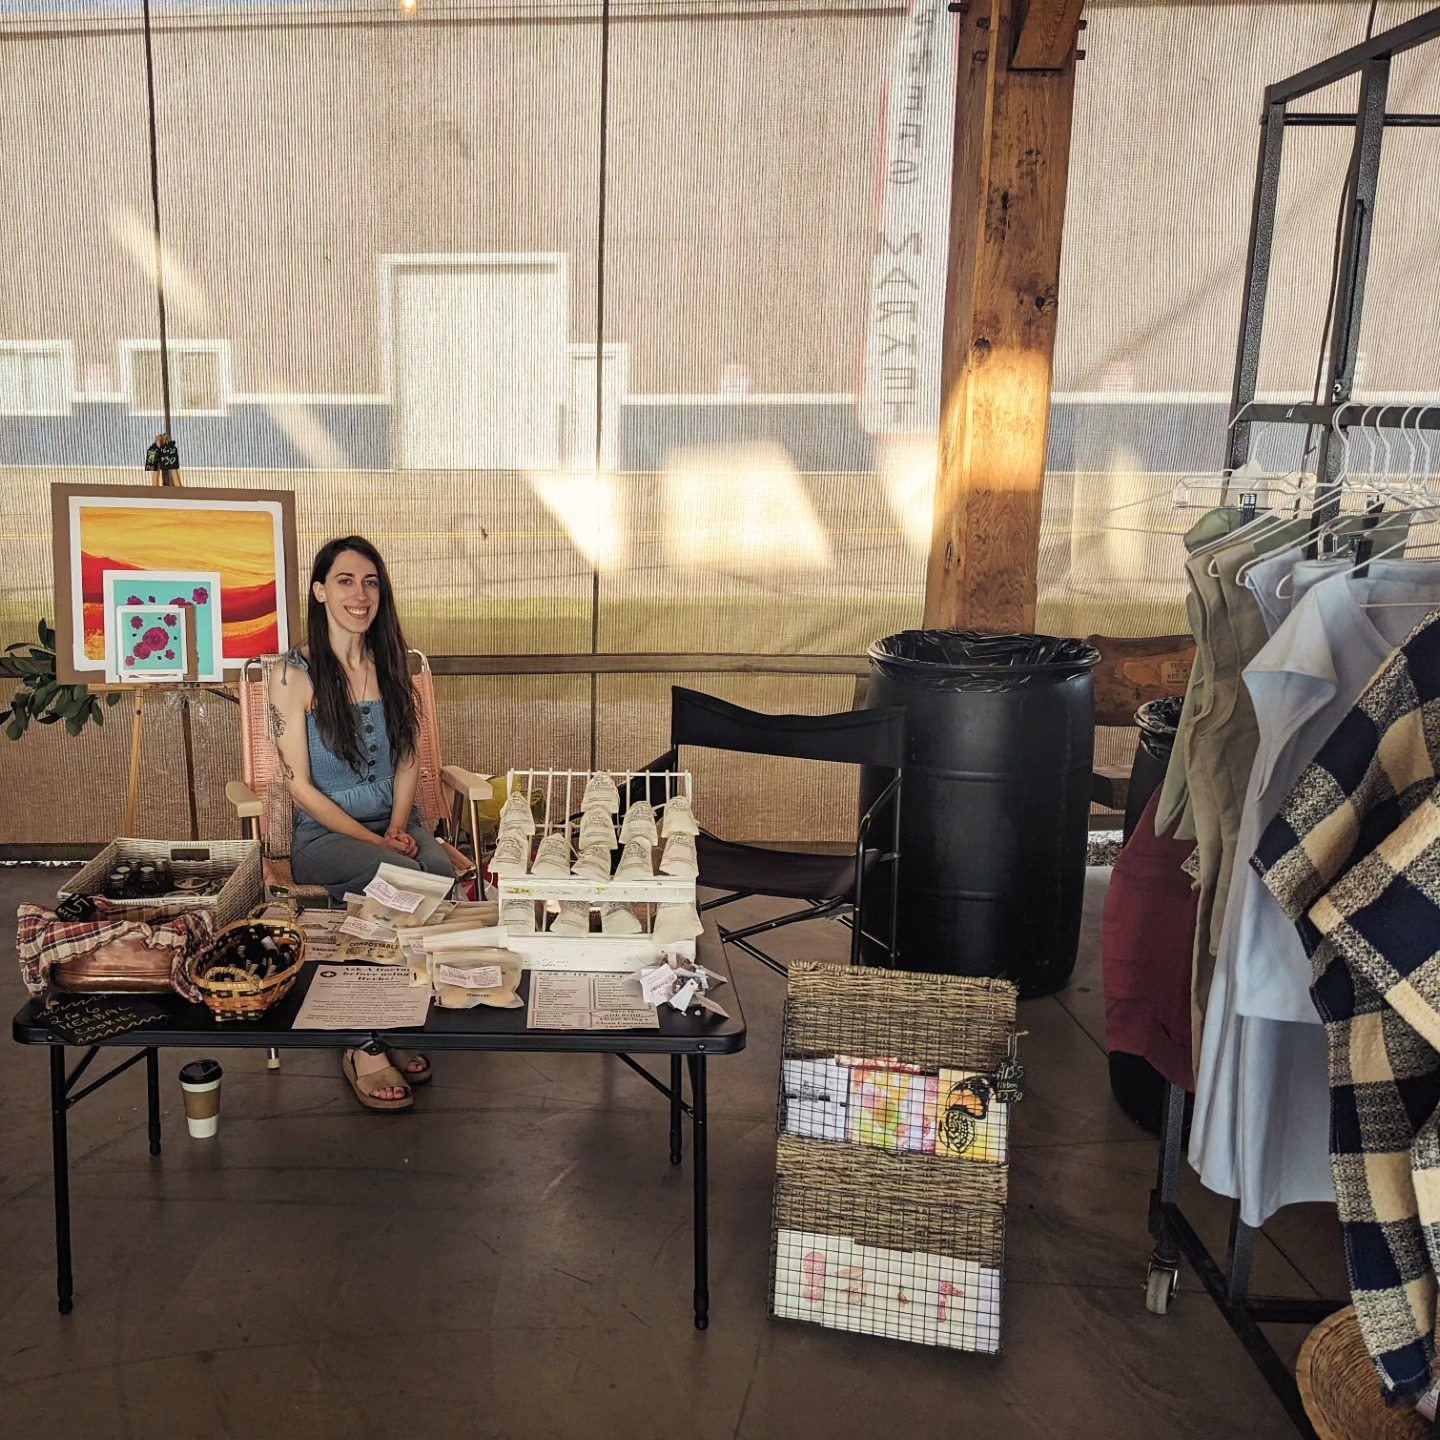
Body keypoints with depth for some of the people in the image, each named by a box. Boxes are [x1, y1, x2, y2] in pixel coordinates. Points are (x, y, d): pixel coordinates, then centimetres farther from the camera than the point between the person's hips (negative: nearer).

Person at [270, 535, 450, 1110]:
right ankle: (365, 1046, -16)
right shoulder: (294, 674, -5)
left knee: (444, 873, -29)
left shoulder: (389, 664, 11)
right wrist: (373, 842, -16)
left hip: (396, 825, 4)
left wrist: (398, 827, -6)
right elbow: (300, 786, -8)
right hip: (324, 834, -4)